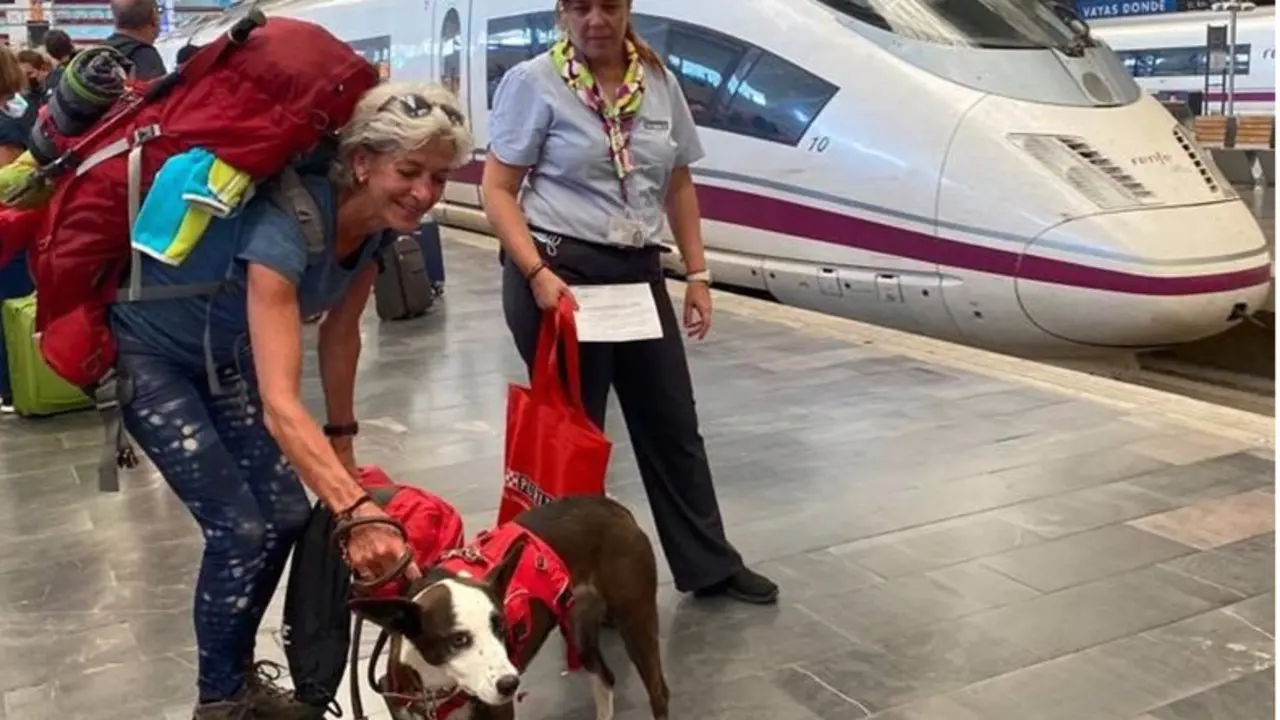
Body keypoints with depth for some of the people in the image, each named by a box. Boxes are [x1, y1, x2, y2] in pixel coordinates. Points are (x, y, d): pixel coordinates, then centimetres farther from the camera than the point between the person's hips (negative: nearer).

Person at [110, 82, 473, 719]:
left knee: (287, 516, 3)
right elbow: (280, 405, -47)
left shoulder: (378, 222, -15)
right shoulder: (288, 225, -39)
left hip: (223, 350, 7)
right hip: (146, 352, -7)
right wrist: (356, 510, -58)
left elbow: (340, 333, 1)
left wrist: (342, 439, 4)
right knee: (240, 527, -10)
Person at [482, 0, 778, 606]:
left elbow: (678, 185, 15)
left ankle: (710, 567, 27)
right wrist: (536, 273, -20)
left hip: (638, 273, 6)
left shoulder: (659, 81, 8)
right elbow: (497, 190, -8)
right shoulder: (534, 82, -7)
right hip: (559, 274, -5)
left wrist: (697, 274, 11)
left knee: (672, 422, 12)